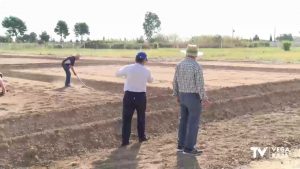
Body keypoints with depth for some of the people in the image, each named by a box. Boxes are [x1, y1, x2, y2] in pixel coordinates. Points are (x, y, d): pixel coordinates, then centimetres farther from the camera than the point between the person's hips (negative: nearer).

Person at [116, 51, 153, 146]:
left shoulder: (128, 68, -8)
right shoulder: (146, 71, -4)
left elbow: (117, 74, 9)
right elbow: (150, 80, 15)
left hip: (129, 95, -1)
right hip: (141, 96, 1)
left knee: (126, 118, 4)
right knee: (141, 117, 20)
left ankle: (125, 140, 2)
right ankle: (141, 137, 31)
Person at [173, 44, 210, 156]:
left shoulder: (179, 65, 3)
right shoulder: (197, 66, -17)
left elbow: (175, 82, 9)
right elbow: (200, 84, -20)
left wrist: (177, 95, 20)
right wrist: (204, 98, -12)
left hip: (183, 96, 7)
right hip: (194, 97, -7)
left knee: (184, 121, 15)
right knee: (193, 123, 0)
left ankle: (181, 145, 21)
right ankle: (189, 148, 4)